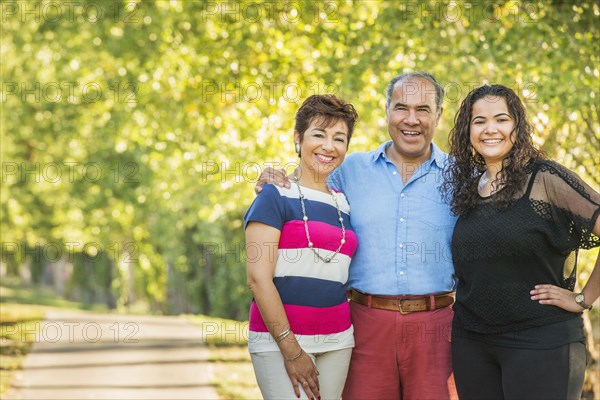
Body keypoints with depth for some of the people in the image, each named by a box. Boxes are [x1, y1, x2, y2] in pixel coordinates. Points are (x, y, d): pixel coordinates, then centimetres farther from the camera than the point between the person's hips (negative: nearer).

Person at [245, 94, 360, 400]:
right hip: (278, 338, -6)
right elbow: (258, 277, -12)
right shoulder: (276, 197, -5)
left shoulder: (343, 204, 14)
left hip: (337, 340, 6)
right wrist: (291, 350, -13)